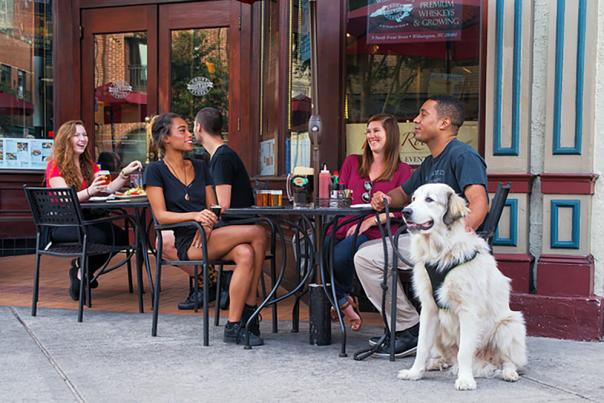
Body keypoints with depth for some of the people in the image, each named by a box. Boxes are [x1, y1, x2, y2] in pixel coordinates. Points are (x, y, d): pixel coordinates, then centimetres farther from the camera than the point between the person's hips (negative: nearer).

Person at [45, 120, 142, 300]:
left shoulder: (89, 165, 14)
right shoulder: (55, 166, -6)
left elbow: (107, 190, 0)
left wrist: (125, 174, -17)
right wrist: (89, 192, -40)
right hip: (59, 223, -7)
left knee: (120, 236, -17)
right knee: (98, 237, -33)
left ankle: (83, 270, 5)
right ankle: (81, 268, -3)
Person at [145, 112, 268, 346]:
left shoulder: (200, 167, 20)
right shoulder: (156, 171, 2)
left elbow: (213, 208, 16)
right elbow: (161, 215, -7)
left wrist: (207, 224, -8)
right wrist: (195, 215, -23)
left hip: (207, 237, 5)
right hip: (185, 243, -5)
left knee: (245, 254, -30)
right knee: (258, 233, -25)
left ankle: (234, 325, -25)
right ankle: (248, 313, -19)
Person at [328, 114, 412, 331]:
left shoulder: (402, 171, 9)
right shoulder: (352, 162, 22)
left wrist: (370, 221, -15)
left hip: (375, 233, -4)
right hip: (344, 228, 4)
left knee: (339, 255, -32)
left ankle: (343, 298, 1)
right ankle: (345, 303, -2)